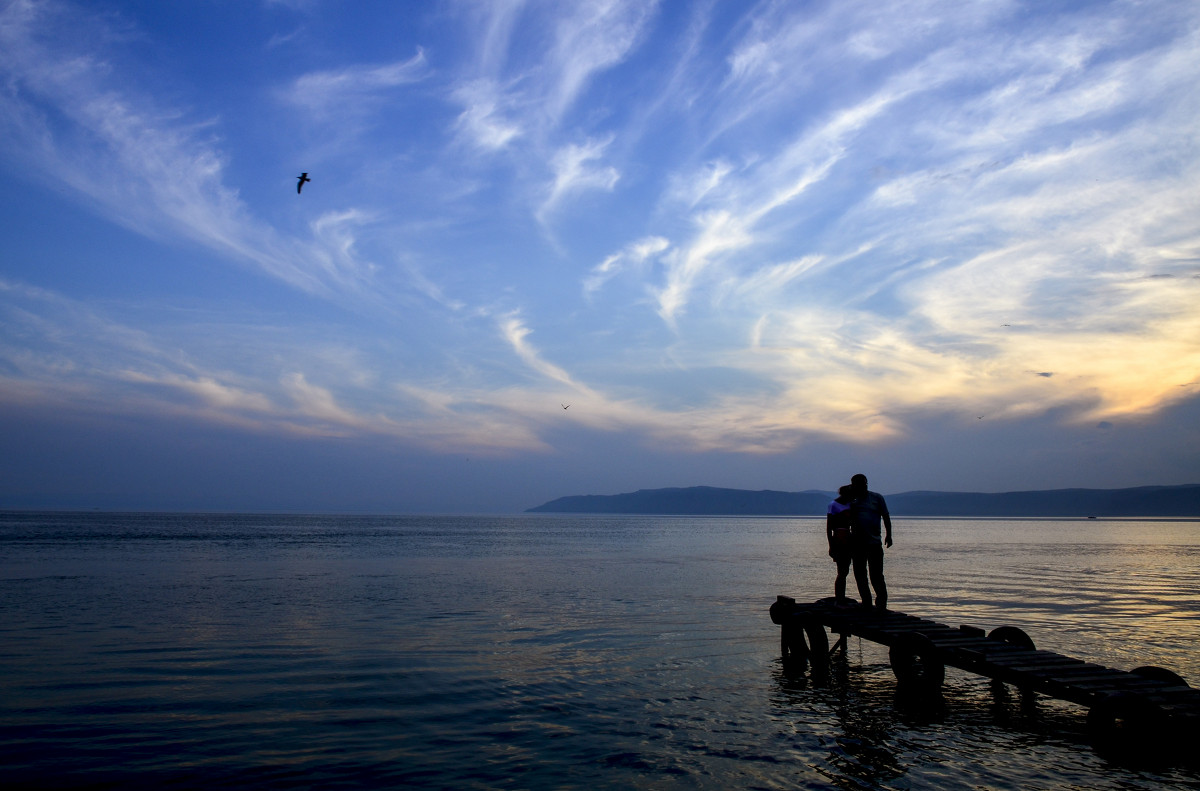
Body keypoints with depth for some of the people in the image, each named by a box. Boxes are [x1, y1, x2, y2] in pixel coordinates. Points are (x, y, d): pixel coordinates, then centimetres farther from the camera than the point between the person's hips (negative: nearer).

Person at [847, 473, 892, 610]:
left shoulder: (877, 498, 4)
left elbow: (886, 517, 5)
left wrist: (888, 535, -4)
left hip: (874, 542, -4)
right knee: (860, 574, 7)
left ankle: (882, 602, 4)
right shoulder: (853, 501, 13)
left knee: (876, 575, -6)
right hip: (857, 543, 4)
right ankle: (866, 602, 17)